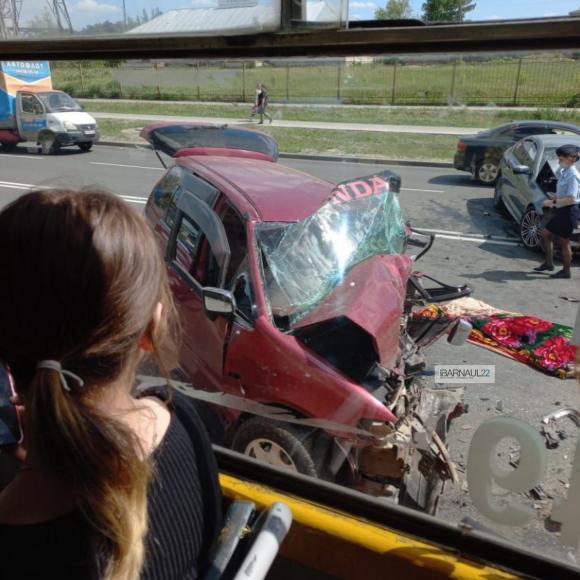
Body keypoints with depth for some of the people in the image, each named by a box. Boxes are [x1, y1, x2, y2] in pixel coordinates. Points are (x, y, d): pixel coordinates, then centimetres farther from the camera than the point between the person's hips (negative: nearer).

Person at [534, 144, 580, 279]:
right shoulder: (563, 172, 9)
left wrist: (553, 202, -21)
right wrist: (553, 196, 6)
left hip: (568, 212, -9)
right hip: (561, 211, 10)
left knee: (564, 242, 0)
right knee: (546, 234, 15)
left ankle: (566, 271, 13)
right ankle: (549, 263, 24)